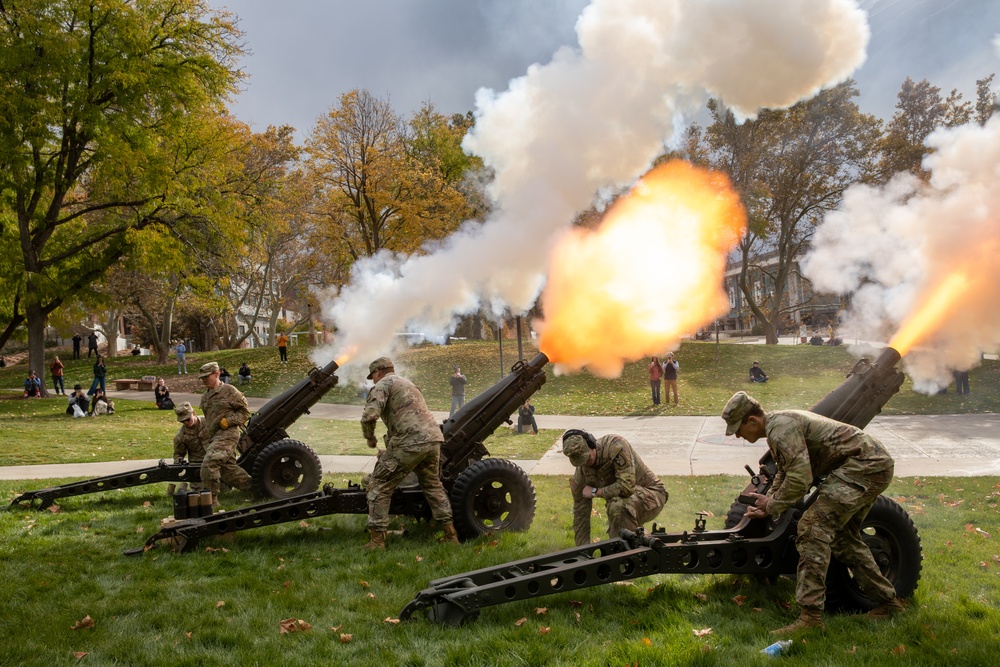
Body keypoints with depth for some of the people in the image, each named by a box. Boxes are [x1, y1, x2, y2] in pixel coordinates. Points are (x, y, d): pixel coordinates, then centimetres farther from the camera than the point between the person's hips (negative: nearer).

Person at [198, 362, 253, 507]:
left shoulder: (229, 391, -3)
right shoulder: (204, 397, 19)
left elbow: (245, 411, -2)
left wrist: (228, 421, -14)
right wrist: (207, 434, 25)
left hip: (227, 435, -8)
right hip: (213, 437, 8)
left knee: (209, 463, -22)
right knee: (229, 469, 10)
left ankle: (211, 499, -17)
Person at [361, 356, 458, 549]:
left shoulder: (382, 384, 3)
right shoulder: (407, 383, 31)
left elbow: (369, 415, -14)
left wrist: (369, 437, 5)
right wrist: (390, 451, 40)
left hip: (411, 442, -8)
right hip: (434, 438, 8)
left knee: (379, 486, 4)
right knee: (432, 484, 25)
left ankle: (377, 539, 3)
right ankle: (450, 534, 24)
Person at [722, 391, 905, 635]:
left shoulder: (781, 428, -19)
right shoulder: (778, 425, 15)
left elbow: (800, 478, -26)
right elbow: (785, 474, 29)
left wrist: (772, 506, -12)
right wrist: (767, 505, 19)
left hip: (864, 465, -11)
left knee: (814, 526, -17)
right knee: (843, 536, 21)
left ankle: (810, 615, -18)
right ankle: (887, 601, 34)